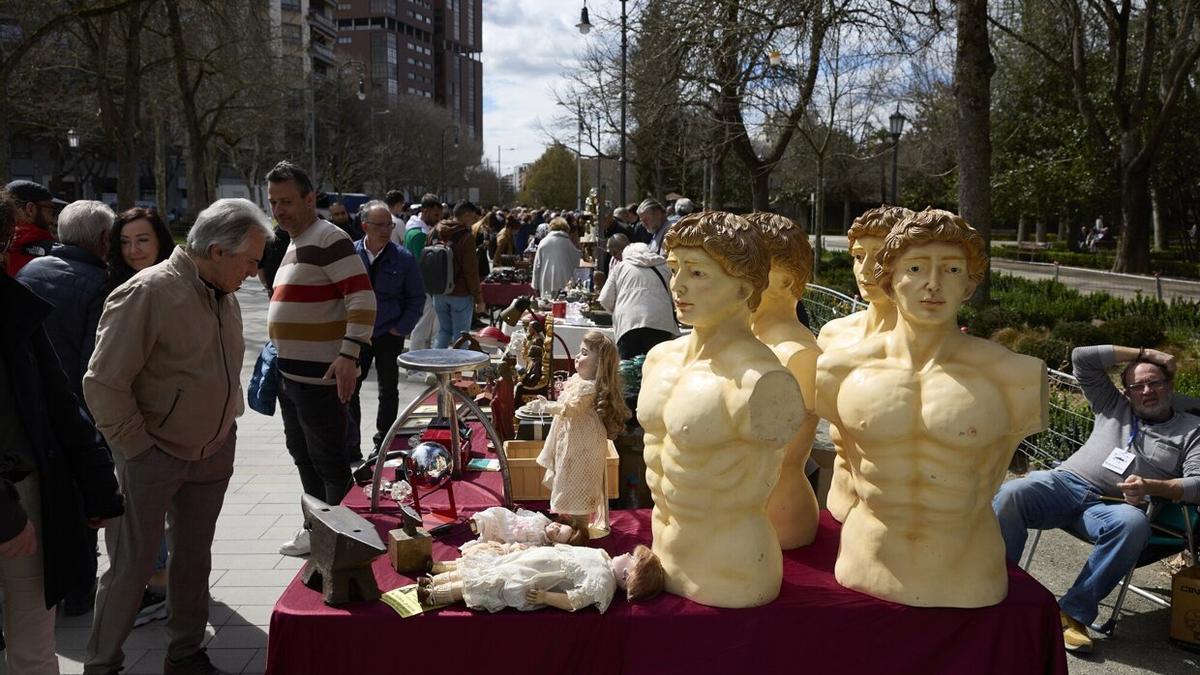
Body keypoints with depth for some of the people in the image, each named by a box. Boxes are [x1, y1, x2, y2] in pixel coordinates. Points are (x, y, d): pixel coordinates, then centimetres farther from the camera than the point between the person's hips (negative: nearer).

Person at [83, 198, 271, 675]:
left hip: (212, 455, 7)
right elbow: (103, 382, -19)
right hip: (153, 457, -7)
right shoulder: (148, 293, -20)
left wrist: (225, 428, 12)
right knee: (131, 567, 4)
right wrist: (136, 448, -15)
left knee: (194, 560, 17)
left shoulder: (225, 296, 5)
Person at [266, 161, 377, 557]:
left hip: (320, 375, -10)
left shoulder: (329, 239, -14)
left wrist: (349, 354, -29)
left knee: (328, 462, -1)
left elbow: (364, 298, -22)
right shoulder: (294, 244, 16)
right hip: (290, 373, 10)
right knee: (302, 455, 18)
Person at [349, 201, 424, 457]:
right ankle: (350, 446, 8)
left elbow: (416, 298, 0)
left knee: (389, 392, 11)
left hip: (389, 335, -1)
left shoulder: (404, 258, -5)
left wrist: (402, 328, -8)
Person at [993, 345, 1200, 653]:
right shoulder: (1114, 406, 25)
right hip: (1066, 481, 2)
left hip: (1113, 505, -1)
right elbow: (1082, 357, 18)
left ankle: (1073, 613, -31)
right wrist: (1144, 354, 19)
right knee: (1011, 494, -30)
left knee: (1134, 524, -39)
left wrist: (1150, 487, -15)